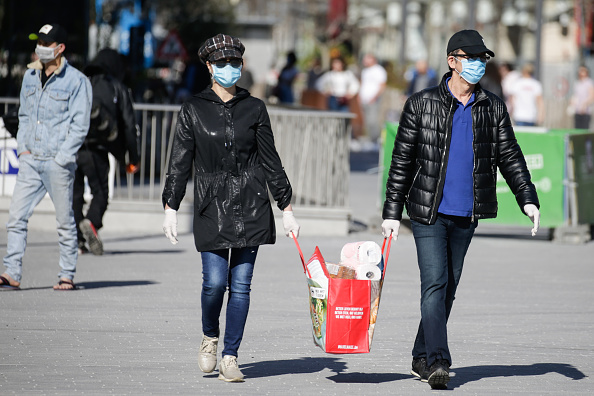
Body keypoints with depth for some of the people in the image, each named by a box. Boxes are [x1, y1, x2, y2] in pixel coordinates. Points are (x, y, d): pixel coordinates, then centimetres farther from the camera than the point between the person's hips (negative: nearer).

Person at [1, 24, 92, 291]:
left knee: (65, 221, 2)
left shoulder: (76, 81, -5)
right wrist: (22, 147, 8)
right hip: (30, 160, 5)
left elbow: (80, 125, -7)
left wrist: (61, 158, -13)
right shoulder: (30, 76, 13)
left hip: (58, 163, -5)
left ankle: (67, 276, 10)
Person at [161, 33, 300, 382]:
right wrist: (171, 208, -3)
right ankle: (210, 337, 19)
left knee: (241, 284, 0)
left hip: (251, 205, 1)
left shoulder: (254, 109, 6)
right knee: (215, 281, -10)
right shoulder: (194, 110, 3)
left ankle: (230, 357, 6)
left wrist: (287, 208, 7)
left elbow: (271, 161, 9)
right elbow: (180, 163, 4)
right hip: (212, 206, -1)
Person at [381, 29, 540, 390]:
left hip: (466, 215, 4)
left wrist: (528, 198, -5)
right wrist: (392, 211, -3)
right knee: (435, 283, -13)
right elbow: (402, 160, -1)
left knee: (448, 287, 9)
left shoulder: (493, 108, 6)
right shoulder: (422, 104, -3)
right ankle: (437, 363, -18)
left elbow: (510, 156, 9)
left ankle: (422, 359, 20)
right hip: (429, 211, -4)